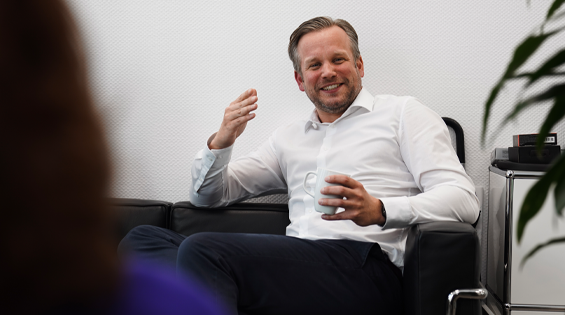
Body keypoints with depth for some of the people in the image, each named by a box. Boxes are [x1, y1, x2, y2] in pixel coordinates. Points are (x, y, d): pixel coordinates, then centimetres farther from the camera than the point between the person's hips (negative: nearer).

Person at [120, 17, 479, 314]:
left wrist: (378, 210, -21)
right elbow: (208, 196, 28)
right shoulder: (290, 136, 27)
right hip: (299, 260, 7)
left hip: (367, 266, -6)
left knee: (203, 249, -28)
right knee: (143, 239, -9)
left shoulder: (402, 113, 12)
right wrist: (221, 142, 5)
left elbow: (464, 200, -2)